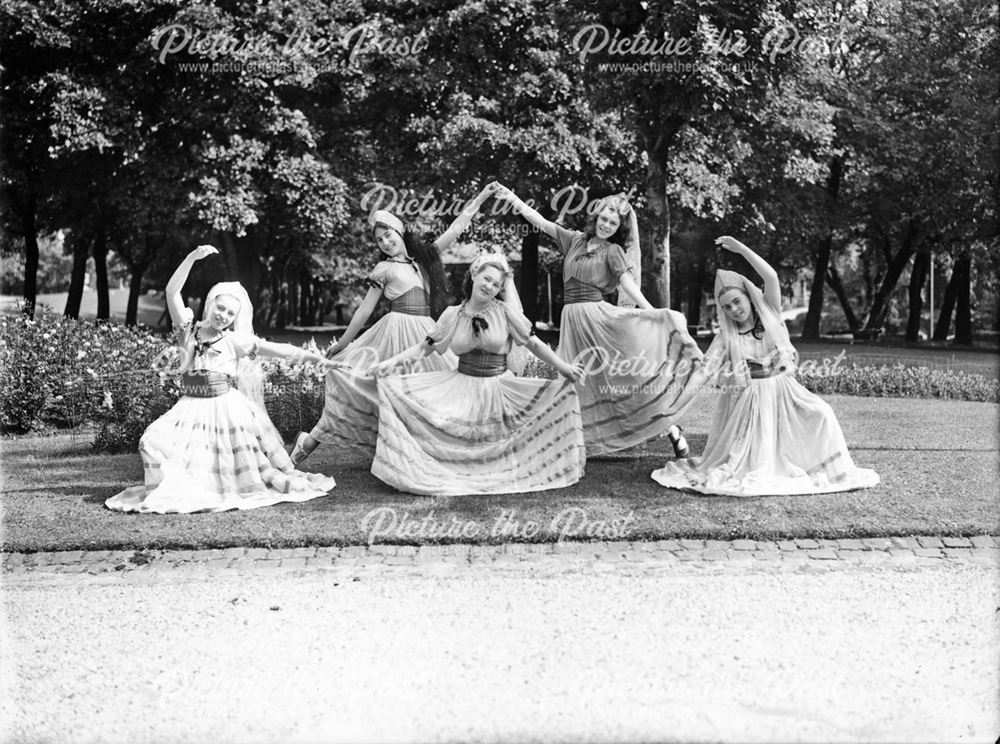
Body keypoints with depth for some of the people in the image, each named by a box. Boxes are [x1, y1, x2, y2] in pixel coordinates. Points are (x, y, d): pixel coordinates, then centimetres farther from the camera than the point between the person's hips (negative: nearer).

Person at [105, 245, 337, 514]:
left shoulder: (235, 341, 3)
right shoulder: (188, 331, 6)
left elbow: (276, 349, -1)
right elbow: (172, 292, -3)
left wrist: (311, 357, -8)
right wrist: (191, 258, -13)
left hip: (227, 407, -1)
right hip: (190, 407, 2)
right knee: (153, 441, -15)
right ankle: (174, 491, -2)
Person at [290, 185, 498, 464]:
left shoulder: (423, 258, 15)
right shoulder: (384, 268, 4)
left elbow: (456, 227, 15)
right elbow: (365, 309, 5)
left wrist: (481, 197, 13)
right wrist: (342, 343, 5)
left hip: (426, 332, 6)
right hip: (398, 330, -5)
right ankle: (311, 440, -3)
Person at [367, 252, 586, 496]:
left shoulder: (505, 312, -4)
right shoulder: (453, 314, 1)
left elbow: (533, 343, 0)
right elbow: (425, 347, 6)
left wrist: (563, 367, -6)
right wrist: (392, 362, -4)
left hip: (498, 389, -1)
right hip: (461, 386, 1)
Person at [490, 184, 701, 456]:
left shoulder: (613, 251, 2)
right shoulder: (575, 240, 13)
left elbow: (628, 283, -9)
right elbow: (541, 222, 14)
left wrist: (653, 314, -22)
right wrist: (511, 197, 12)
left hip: (598, 315, -4)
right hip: (572, 319, 4)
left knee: (628, 370, -8)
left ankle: (671, 429, -2)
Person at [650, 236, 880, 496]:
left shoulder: (769, 314, 3)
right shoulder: (725, 337, 0)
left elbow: (771, 277, -14)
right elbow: (703, 372, -9)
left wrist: (742, 249, -16)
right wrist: (675, 406, -20)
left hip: (782, 393, 1)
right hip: (747, 403, -1)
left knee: (820, 414, -21)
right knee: (754, 462, -11)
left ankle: (832, 467, -3)